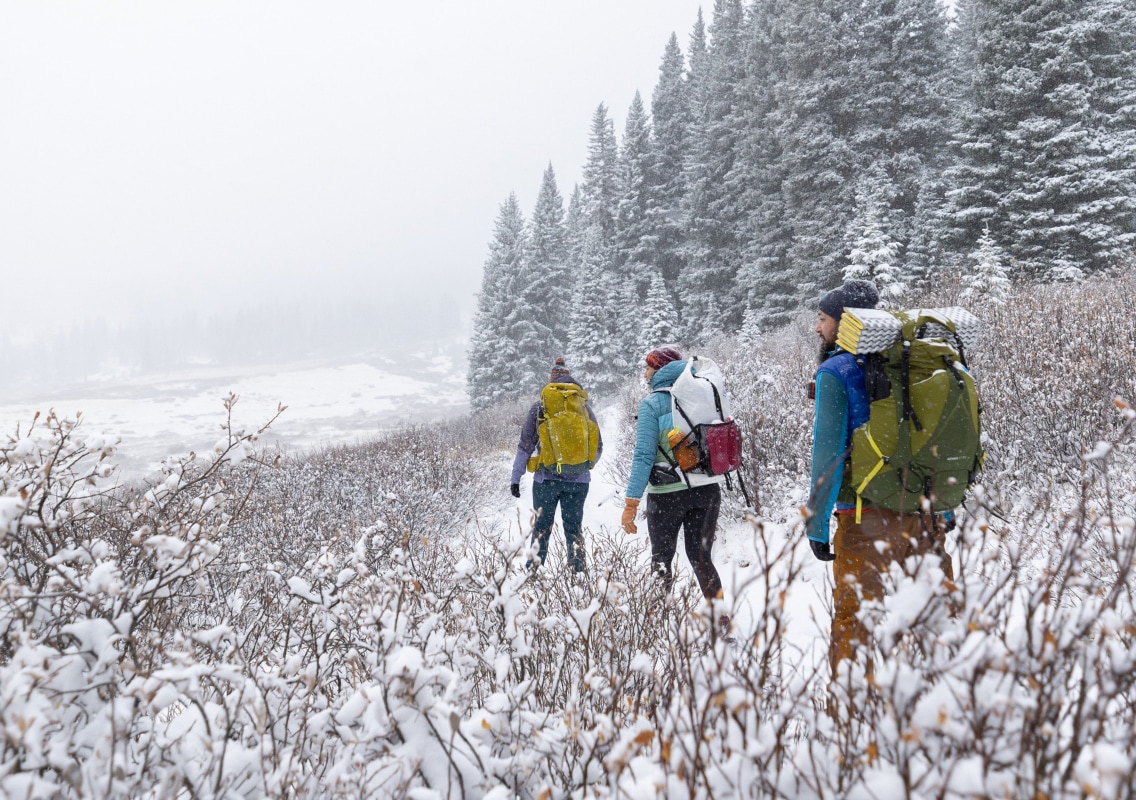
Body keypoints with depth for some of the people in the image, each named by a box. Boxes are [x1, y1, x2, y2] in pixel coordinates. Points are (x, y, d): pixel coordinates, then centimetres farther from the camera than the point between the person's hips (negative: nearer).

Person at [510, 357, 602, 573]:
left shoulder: (539, 407, -1)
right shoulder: (584, 407, 4)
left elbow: (525, 445, -1)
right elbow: (598, 446, 9)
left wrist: (516, 477, 4)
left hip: (547, 478, -2)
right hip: (578, 480, 2)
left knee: (541, 529, 7)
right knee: (574, 528, 11)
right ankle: (578, 573, 11)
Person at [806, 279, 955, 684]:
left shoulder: (836, 372, -6)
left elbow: (829, 452, -13)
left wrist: (817, 524, -10)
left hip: (867, 517, -6)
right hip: (924, 512, 6)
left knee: (853, 620, 3)